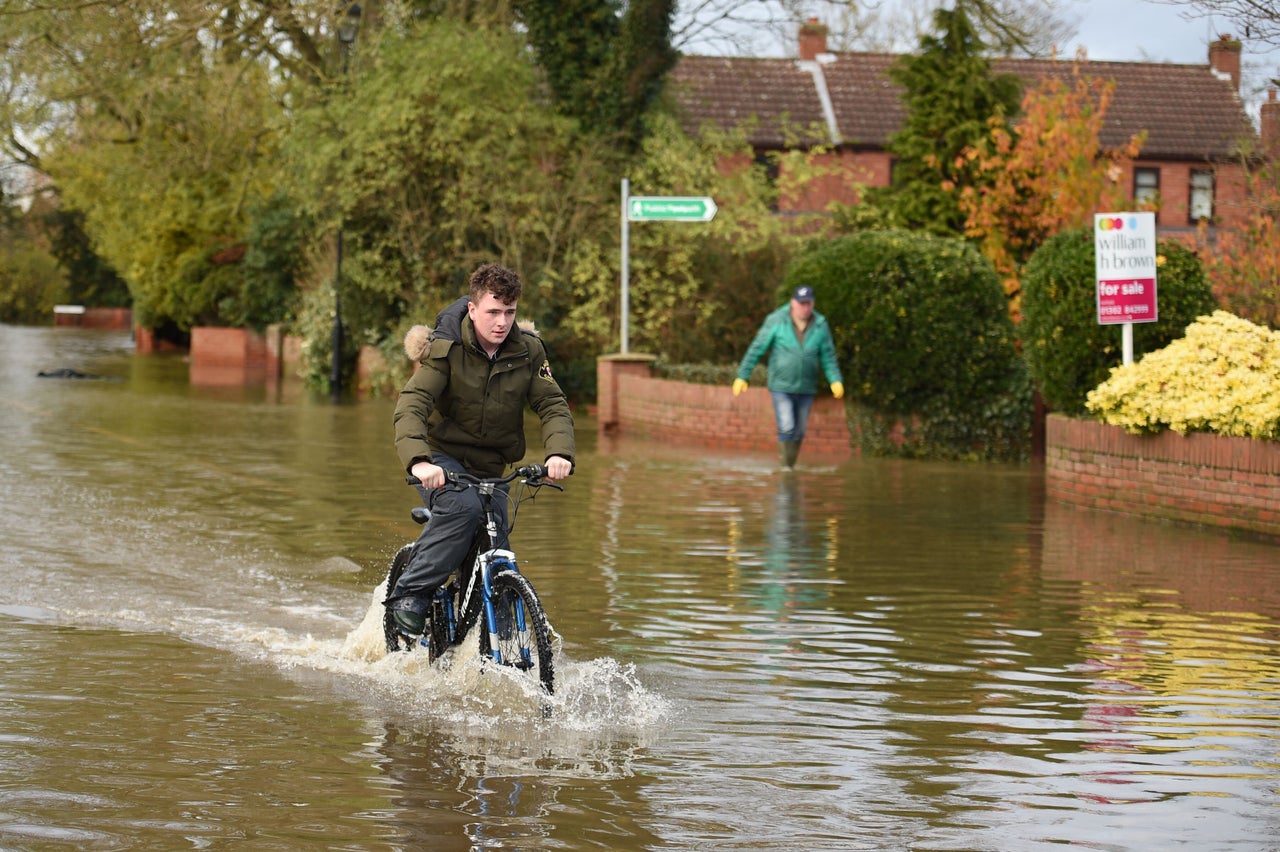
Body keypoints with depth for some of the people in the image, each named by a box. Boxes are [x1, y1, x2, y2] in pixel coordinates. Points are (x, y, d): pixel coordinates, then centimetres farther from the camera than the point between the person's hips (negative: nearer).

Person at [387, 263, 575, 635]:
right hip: (441, 457, -4)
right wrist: (418, 461, -47)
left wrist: (559, 453, -33)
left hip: (488, 468, 4)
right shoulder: (445, 348, -17)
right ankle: (410, 593, -25)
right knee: (463, 507, -34)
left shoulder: (527, 351, -5)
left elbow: (553, 405, -11)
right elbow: (411, 405, -28)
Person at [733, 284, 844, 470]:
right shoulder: (776, 321, -12)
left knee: (799, 432, 10)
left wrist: (836, 380, -15)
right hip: (781, 386, -3)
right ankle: (785, 466, -1)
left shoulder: (820, 326, -4)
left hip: (806, 389, 3)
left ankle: (790, 467, 27)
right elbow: (757, 349, -7)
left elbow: (828, 357, 0)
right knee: (787, 429, -14)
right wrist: (742, 376, -8)